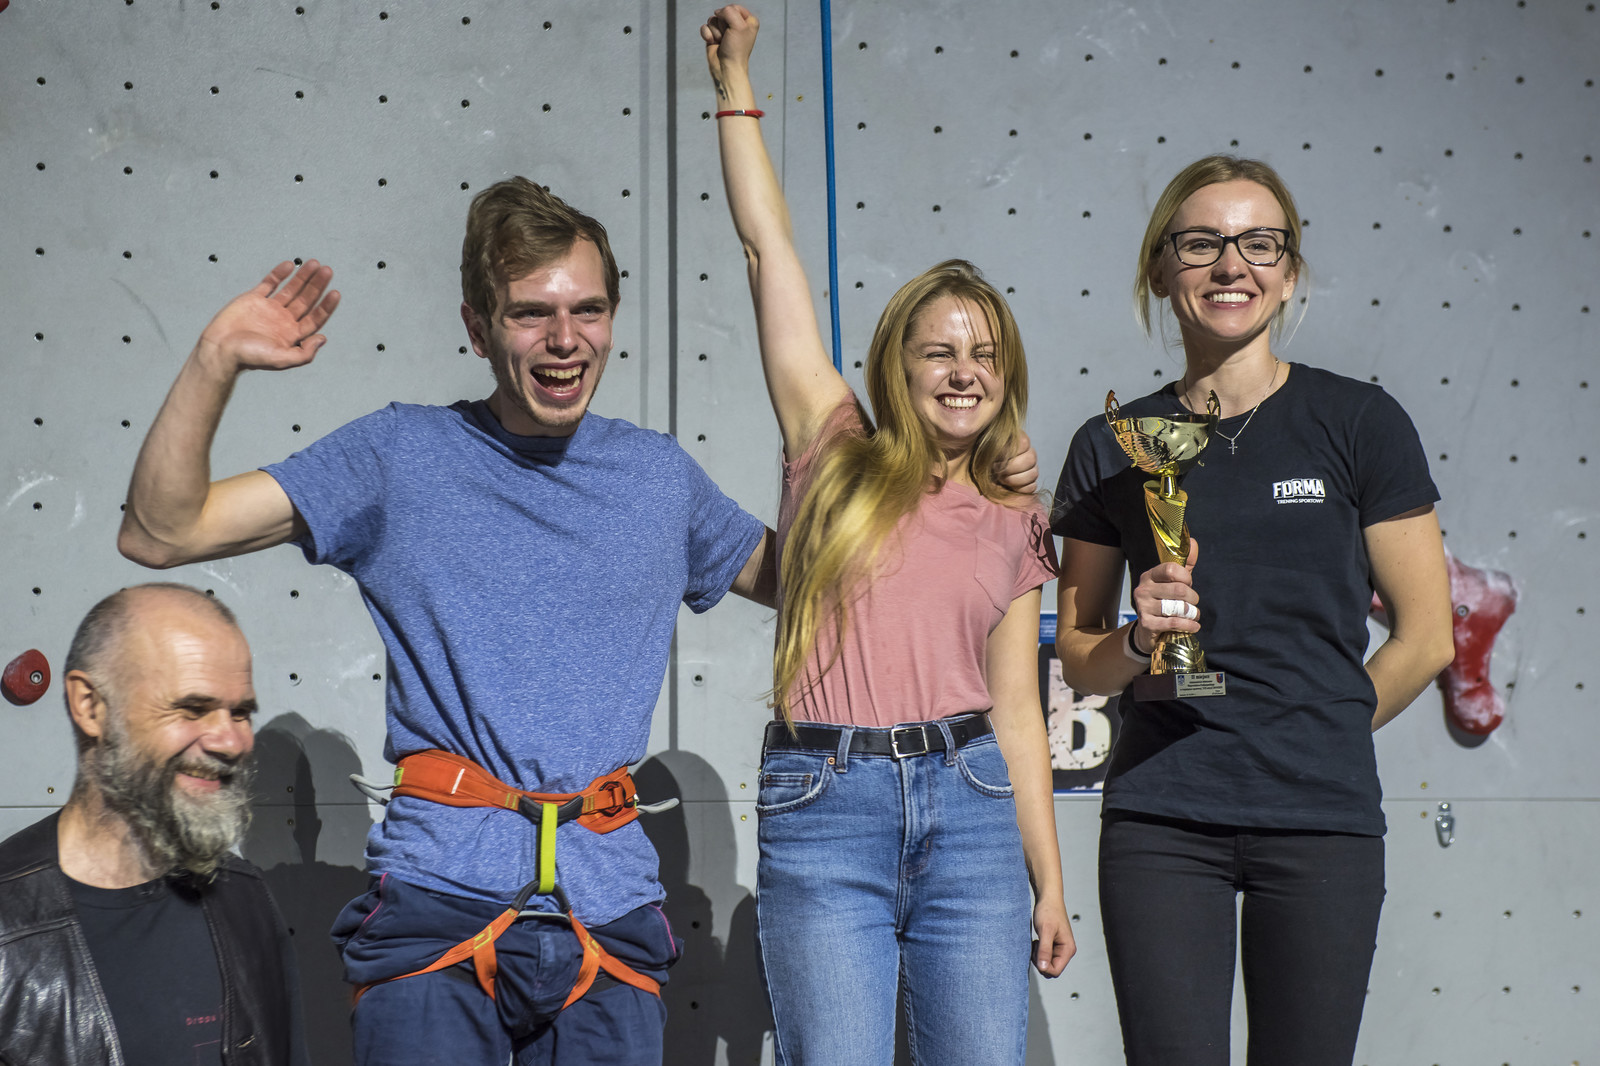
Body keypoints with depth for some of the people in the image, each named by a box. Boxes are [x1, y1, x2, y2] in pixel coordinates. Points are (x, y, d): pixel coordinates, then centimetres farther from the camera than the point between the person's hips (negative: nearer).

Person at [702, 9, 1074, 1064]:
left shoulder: (1014, 524, 13)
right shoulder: (836, 454, 7)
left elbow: (1017, 710, 14)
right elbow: (768, 245, 7)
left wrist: (1050, 885, 11)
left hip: (971, 808, 2)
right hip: (824, 813, -2)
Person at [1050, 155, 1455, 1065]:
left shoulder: (1359, 424, 1)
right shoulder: (1113, 448, 6)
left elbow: (1427, 636, 3)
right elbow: (1077, 656, 11)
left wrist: (1316, 740, 5)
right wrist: (1142, 642, -9)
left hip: (1322, 820, -1)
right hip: (1160, 820, 1)